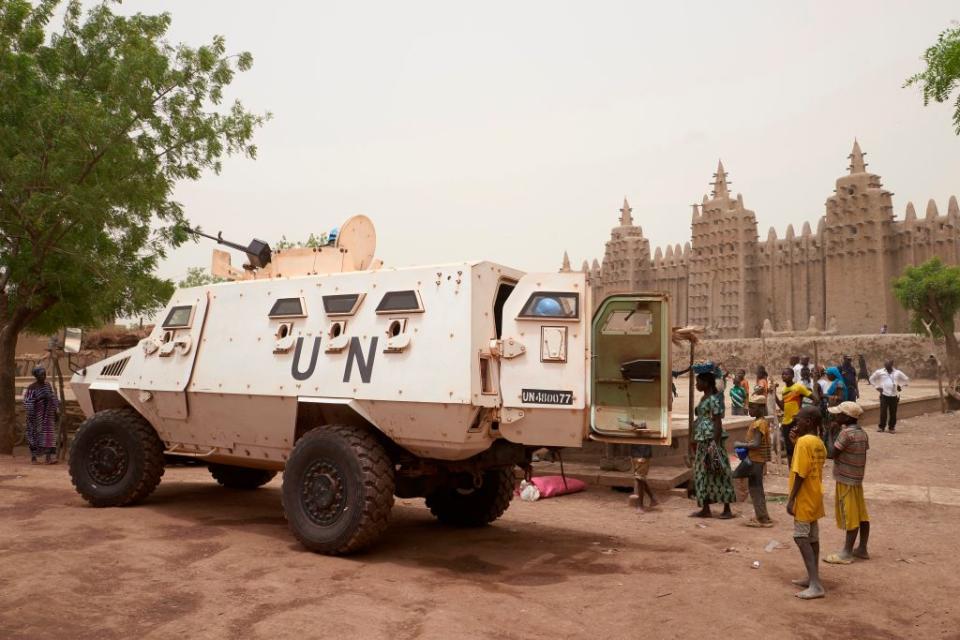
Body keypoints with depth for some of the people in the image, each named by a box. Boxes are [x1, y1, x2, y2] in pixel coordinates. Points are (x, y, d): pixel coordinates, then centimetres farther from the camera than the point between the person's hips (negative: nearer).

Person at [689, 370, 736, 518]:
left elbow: (718, 422, -17)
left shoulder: (713, 399, -14)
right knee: (702, 474, 11)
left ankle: (727, 509, 5)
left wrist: (715, 444, -20)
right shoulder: (703, 399, 14)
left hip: (711, 440, -10)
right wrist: (695, 438, 22)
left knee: (717, 474, -3)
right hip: (702, 441, 10)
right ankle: (705, 509, 17)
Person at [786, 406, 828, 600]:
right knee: (812, 538, 15)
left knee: (801, 538, -8)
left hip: (804, 498, -9)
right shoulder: (819, 443, 9)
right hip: (815, 497, 9)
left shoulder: (803, 441, -18)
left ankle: (816, 585, -11)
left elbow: (800, 474, -21)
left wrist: (791, 499, -17)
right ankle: (813, 578, 23)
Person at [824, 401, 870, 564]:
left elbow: (832, 453, -18)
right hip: (857, 478, 9)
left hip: (846, 480, -8)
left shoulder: (846, 433, -20)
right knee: (861, 515, 13)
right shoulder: (862, 433, 7)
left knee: (850, 517, -2)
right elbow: (862, 456, 13)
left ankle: (847, 553, 6)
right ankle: (862, 549, 21)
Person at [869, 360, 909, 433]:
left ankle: (892, 427, 16)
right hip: (884, 395, -1)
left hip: (894, 396, 1)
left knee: (893, 413, 4)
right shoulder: (880, 372, 1)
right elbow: (872, 379, 14)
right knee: (883, 411, -5)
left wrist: (901, 386, 4)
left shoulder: (897, 373, 4)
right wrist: (877, 386, 5)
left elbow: (906, 380, 16)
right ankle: (881, 426, 8)